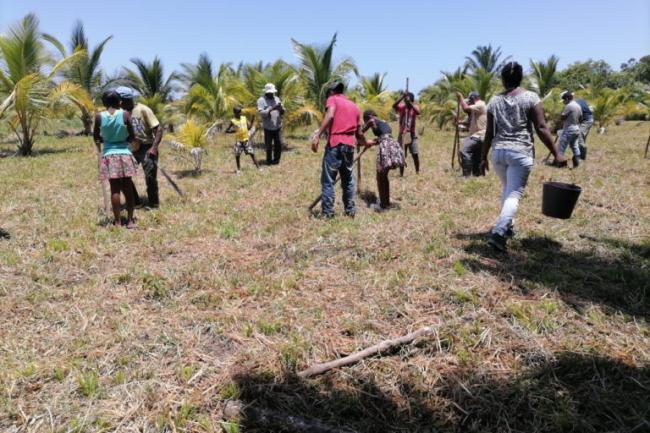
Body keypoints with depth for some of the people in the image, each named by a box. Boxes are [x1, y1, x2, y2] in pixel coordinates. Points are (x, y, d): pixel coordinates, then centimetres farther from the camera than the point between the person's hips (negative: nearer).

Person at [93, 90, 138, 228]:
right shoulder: (125, 114, -5)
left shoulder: (99, 116, -2)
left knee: (115, 189, 5)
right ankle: (130, 220, 9)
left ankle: (117, 221, 7)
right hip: (124, 154, 0)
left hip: (109, 155, 0)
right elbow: (132, 137, -2)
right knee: (128, 188, 7)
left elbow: (96, 138, 7)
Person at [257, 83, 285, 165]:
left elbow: (282, 112, 11)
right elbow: (261, 113, -15)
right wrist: (271, 108, -24)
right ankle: (269, 160, 19)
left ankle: (276, 159, 17)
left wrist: (281, 108, -13)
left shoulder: (277, 99, 13)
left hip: (278, 126, 4)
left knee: (279, 144, 2)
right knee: (268, 145, 3)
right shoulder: (261, 100, -3)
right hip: (268, 127, -4)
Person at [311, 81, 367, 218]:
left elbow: (330, 116, -15)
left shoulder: (333, 99, 8)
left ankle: (327, 212, 0)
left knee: (328, 181, 0)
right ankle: (350, 210, 21)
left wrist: (317, 135, -21)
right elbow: (359, 133, 22)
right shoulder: (354, 106, 23)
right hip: (350, 146, 5)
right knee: (348, 180, 16)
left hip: (335, 145, -5)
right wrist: (365, 143, 42)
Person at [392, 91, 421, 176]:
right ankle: (401, 174, 10)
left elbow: (418, 112, -22)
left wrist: (410, 103, -26)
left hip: (412, 135, 0)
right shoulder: (401, 107, 0)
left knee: (415, 154, -4)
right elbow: (394, 106, -21)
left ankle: (417, 172, 7)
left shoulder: (415, 107, 1)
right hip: (402, 134, 0)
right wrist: (402, 97, -29)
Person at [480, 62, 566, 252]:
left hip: (498, 151, 4)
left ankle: (507, 226, 31)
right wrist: (556, 153, -4)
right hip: (521, 152, -4)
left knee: (507, 189, 23)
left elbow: (490, 133, 6)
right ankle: (498, 232, -21)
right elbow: (541, 128, -7)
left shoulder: (494, 101, 6)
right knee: (514, 194, -6)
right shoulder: (531, 97, -1)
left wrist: (483, 157, 12)